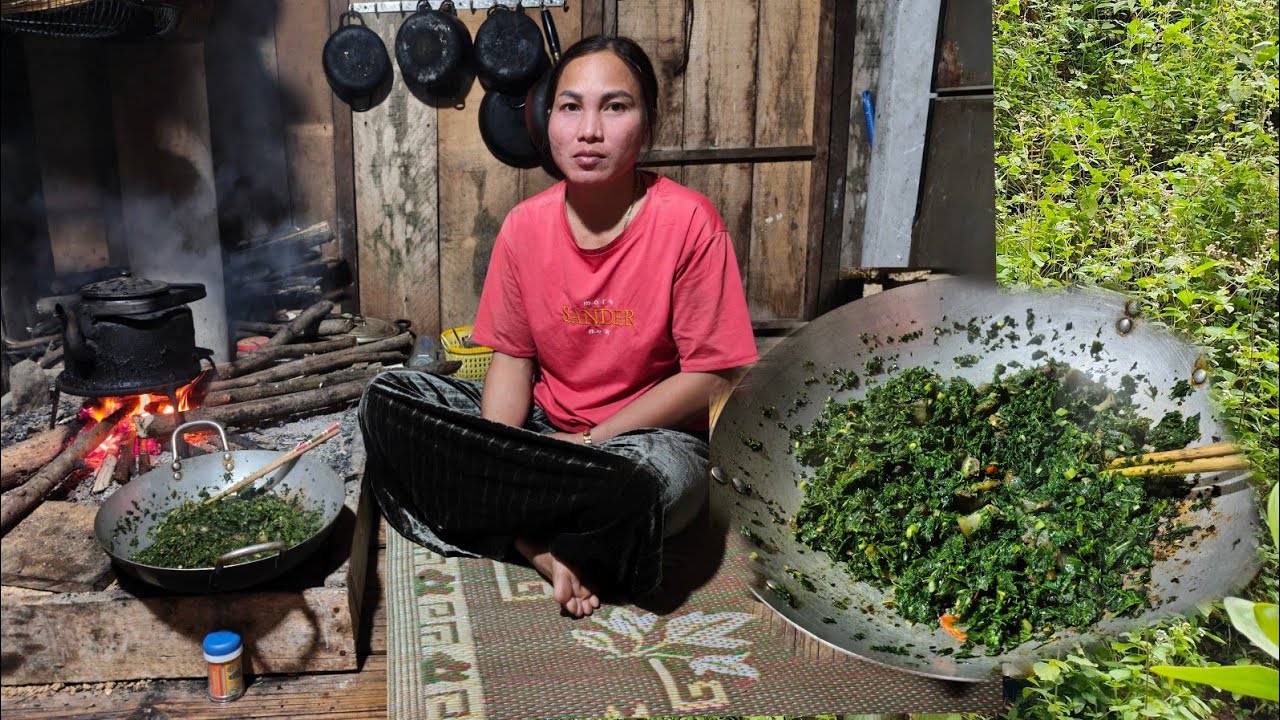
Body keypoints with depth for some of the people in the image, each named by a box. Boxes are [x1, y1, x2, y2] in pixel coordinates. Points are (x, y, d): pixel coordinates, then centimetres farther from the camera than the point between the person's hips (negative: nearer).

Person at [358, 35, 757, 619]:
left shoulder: (687, 222, -16)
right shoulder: (526, 225, -3)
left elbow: (710, 376, -14)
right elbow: (511, 356, 1)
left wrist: (592, 442, -17)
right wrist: (495, 463, -16)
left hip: (651, 432, -4)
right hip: (543, 422, 5)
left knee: (636, 480, -40)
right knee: (385, 400, -11)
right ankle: (537, 544, -17)